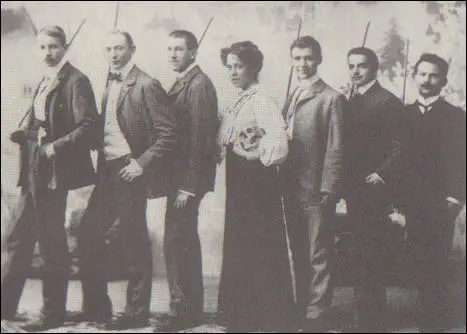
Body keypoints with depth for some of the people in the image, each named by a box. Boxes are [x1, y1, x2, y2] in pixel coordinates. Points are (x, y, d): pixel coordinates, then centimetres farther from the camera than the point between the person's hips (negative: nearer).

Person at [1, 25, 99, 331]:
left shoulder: (75, 81, -9)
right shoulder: (45, 82, 17)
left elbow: (88, 125, -16)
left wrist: (55, 147, -20)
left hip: (54, 171, -8)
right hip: (35, 171, 9)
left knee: (51, 242, -1)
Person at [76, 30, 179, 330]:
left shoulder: (146, 85, -10)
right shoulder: (110, 84, 15)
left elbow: (169, 135, -14)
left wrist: (141, 164, -17)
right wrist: (98, 144, 8)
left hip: (129, 173, -8)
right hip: (108, 172, 8)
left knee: (134, 245, 0)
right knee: (89, 237, 7)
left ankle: (137, 313, 13)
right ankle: (96, 309, 19)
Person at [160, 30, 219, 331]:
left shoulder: (199, 84, -13)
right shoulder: (182, 83, 16)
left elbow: (199, 137, -18)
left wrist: (188, 186, -20)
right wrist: (181, 182, 12)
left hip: (189, 176, -10)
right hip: (181, 174, 10)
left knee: (175, 241, -8)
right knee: (186, 241, 15)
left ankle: (183, 311, 2)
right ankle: (192, 308, 26)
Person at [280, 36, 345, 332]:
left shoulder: (331, 98, -7)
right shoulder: (291, 99, 15)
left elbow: (335, 149, -11)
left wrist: (328, 191, -15)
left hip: (316, 191, -7)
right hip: (292, 190, 7)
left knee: (319, 256, 0)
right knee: (299, 255, 15)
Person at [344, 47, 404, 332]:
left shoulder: (388, 102, -7)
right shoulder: (350, 101, 16)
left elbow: (397, 147, -11)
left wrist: (380, 175, -16)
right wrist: (344, 181, 8)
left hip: (374, 190, -7)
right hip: (355, 189, 8)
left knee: (373, 254, -5)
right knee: (362, 253, 12)